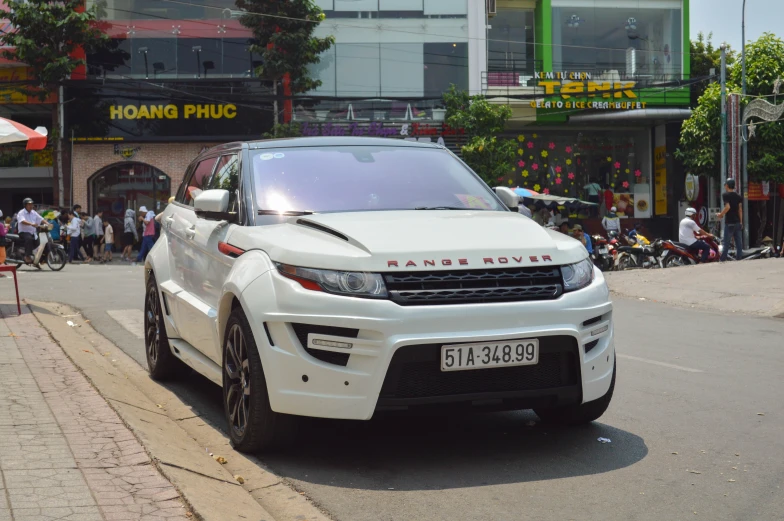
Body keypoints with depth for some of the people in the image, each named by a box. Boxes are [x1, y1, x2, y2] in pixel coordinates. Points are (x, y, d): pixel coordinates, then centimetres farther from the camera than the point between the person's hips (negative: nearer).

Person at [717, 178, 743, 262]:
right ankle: (739, 258, 5)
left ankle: (723, 259, 0)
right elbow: (740, 209, 8)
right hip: (738, 222, 6)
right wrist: (741, 222, 11)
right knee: (739, 242, 6)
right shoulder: (738, 196, 10)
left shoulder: (726, 195, -7)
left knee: (726, 242, -3)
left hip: (729, 223, -6)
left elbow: (727, 207, -20)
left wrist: (721, 214, -6)